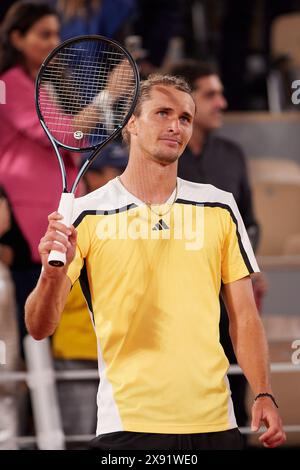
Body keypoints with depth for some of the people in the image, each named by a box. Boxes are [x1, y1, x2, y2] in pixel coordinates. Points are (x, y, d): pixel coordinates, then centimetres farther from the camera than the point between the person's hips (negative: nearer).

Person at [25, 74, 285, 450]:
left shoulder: (220, 208, 8)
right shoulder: (87, 215, -1)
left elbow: (243, 316, 10)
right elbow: (40, 328, -6)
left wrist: (263, 395, -3)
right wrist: (52, 275, -27)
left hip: (213, 424, 3)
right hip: (127, 426, -3)